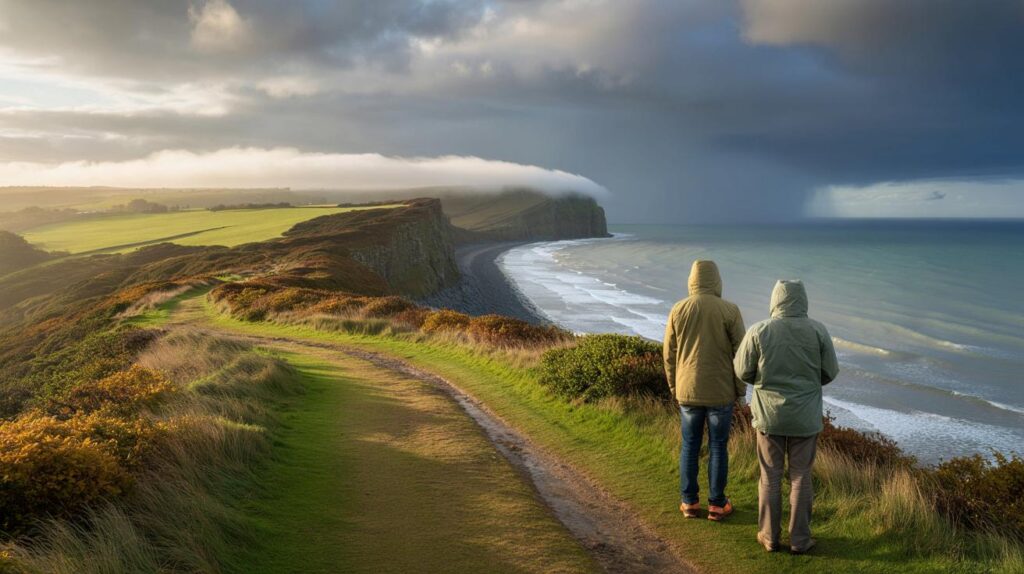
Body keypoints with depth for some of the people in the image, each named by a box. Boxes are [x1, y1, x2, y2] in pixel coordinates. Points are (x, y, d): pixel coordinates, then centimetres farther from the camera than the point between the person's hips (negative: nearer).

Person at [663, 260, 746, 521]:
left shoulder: (678, 310, -4)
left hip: (687, 391, 2)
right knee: (718, 447, 9)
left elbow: (670, 355, 2)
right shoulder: (730, 311, -10)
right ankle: (717, 504, 18)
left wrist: (674, 387, 15)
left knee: (689, 446, 13)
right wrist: (740, 390, 6)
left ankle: (689, 502, 19)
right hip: (721, 392, -2)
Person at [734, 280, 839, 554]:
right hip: (805, 417, 0)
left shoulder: (759, 331, -11)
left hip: (769, 415, 0)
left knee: (770, 478, 12)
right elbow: (830, 372, 0)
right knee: (801, 479, 11)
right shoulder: (817, 331, -9)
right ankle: (799, 539, 19)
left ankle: (769, 536, 20)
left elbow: (743, 371, -4)